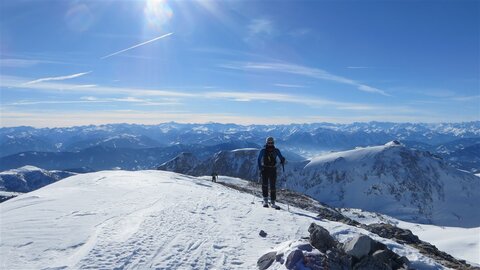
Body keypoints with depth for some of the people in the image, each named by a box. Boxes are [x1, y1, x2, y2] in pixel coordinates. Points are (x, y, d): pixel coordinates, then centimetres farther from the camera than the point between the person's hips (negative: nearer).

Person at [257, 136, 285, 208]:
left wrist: (282, 161, -14)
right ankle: (265, 200, 0)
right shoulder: (263, 151, -1)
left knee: (273, 186, 2)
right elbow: (259, 159, 5)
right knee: (265, 184, -11)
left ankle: (272, 202, 10)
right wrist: (260, 168, -8)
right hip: (265, 169, -1)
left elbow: (281, 157, 10)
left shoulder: (276, 151, 2)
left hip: (273, 170, 1)